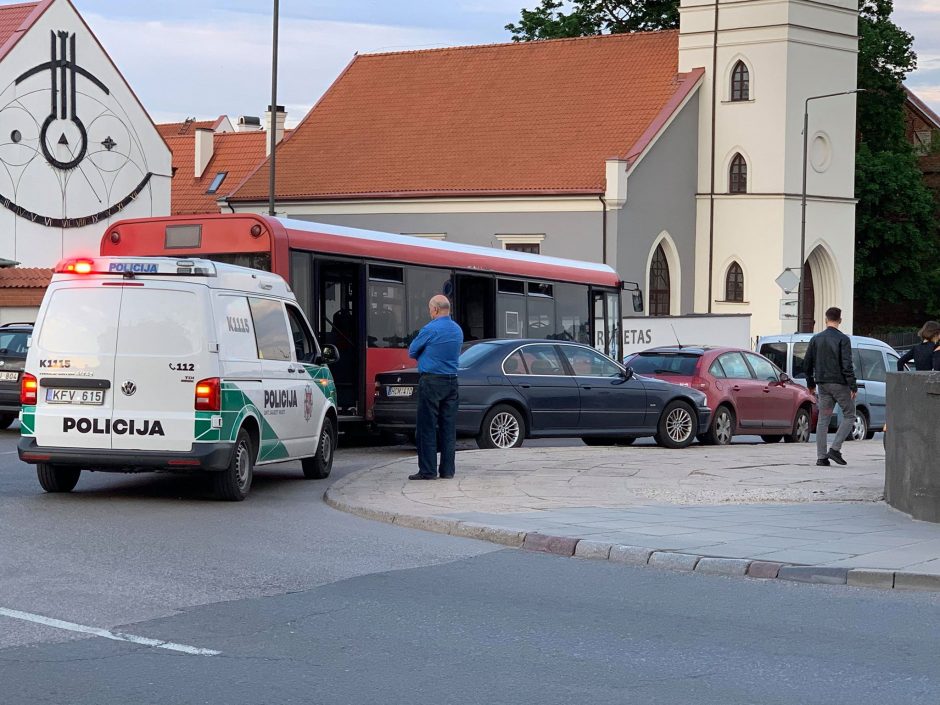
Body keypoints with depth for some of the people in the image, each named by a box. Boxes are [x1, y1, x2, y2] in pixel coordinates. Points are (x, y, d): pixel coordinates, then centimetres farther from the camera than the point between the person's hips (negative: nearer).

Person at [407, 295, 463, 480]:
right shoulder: (458, 330, 11)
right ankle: (447, 470, 9)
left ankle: (427, 470, -4)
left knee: (427, 427, -2)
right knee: (448, 427, 8)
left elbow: (412, 352, -2)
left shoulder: (431, 329, -12)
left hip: (431, 381, -7)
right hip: (451, 381, 7)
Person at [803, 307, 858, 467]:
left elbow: (807, 363, 11)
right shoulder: (843, 339, -9)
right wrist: (853, 386, -11)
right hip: (839, 383, -5)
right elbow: (847, 365, -15)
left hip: (822, 384, 5)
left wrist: (811, 383, 22)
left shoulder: (816, 339, 7)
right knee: (849, 416, 7)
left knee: (823, 420, 7)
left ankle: (821, 456, 2)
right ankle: (835, 449, -6)